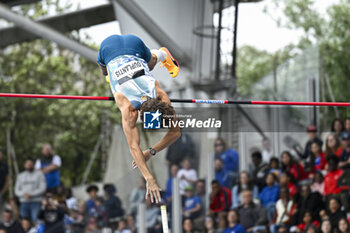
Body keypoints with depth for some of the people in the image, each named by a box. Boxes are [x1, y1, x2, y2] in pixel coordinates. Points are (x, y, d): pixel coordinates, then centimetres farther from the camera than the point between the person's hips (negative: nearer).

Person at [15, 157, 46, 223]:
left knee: (35, 222, -13)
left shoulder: (39, 174, 4)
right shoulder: (20, 176, 16)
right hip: (24, 202, 3)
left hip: (36, 202, -3)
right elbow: (17, 190, 12)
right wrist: (24, 194, -10)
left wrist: (30, 194, -13)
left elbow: (42, 188, -4)